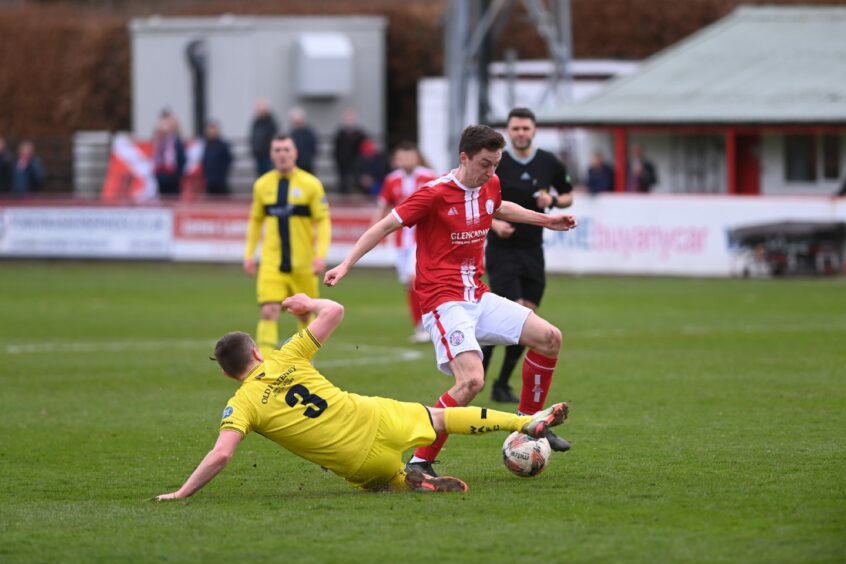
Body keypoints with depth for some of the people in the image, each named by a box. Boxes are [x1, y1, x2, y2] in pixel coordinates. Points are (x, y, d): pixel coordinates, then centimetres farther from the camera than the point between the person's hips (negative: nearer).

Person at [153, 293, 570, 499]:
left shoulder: (241, 405, -6)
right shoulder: (287, 358, 0)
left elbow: (220, 455, -19)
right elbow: (334, 312, 4)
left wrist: (180, 495, -11)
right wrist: (308, 303, 25)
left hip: (360, 465, -2)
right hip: (376, 421, 2)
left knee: (390, 483, 31)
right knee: (438, 417, 25)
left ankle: (412, 484, -3)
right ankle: (527, 421, 28)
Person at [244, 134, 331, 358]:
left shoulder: (310, 184, -4)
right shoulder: (262, 185, 5)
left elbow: (323, 221, -4)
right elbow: (255, 220, 15)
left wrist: (321, 254, -15)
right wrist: (249, 254, 8)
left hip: (303, 263, -1)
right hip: (272, 262, 1)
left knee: (305, 314, 11)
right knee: (268, 312, -14)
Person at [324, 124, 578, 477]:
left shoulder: (490, 186, 8)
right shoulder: (435, 194, -14)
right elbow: (386, 226, -9)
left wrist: (546, 220, 35)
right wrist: (346, 265, -13)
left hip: (478, 297, 8)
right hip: (444, 302, -8)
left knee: (549, 338, 2)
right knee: (472, 381, -26)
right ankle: (419, 462, -19)